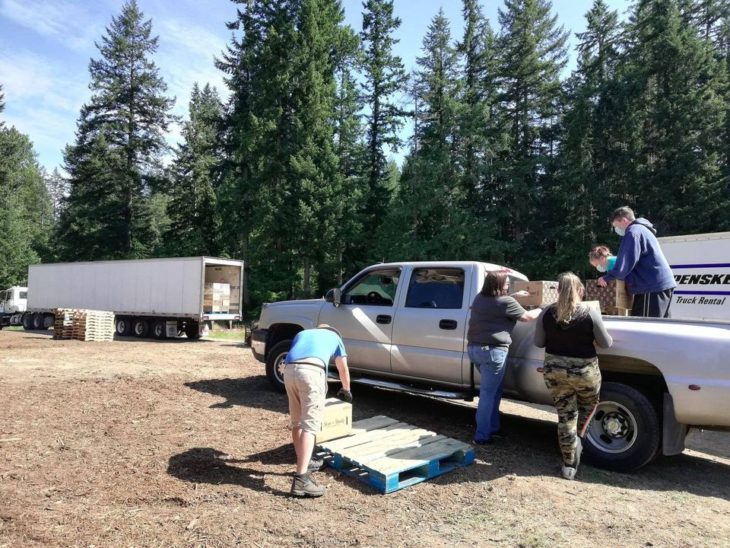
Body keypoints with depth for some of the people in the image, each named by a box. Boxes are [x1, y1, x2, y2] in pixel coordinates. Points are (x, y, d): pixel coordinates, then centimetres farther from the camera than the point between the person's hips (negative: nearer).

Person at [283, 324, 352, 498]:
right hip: (312, 371, -4)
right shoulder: (334, 336, 32)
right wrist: (346, 390, 54)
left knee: (297, 422, 18)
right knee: (310, 424, -7)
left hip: (289, 370, 4)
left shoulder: (302, 333, 39)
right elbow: (343, 370, 38)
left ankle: (304, 464, 30)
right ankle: (301, 479, -15)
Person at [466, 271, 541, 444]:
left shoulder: (480, 298, 11)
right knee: (488, 393, -1)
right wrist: (542, 309, 20)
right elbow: (528, 316, 2)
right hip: (492, 351, -8)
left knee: (491, 389, 21)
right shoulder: (506, 302, -11)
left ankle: (492, 427, 28)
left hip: (473, 348, 8)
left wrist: (516, 295, 32)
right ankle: (482, 435, 4)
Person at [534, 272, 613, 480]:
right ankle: (578, 439, 15)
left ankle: (569, 465, 20)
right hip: (584, 371, -2)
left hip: (554, 371, 2)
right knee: (588, 407, 29)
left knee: (565, 416, 13)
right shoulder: (590, 313, -14)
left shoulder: (547, 313, -7)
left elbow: (538, 342, 1)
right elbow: (606, 343, -5)